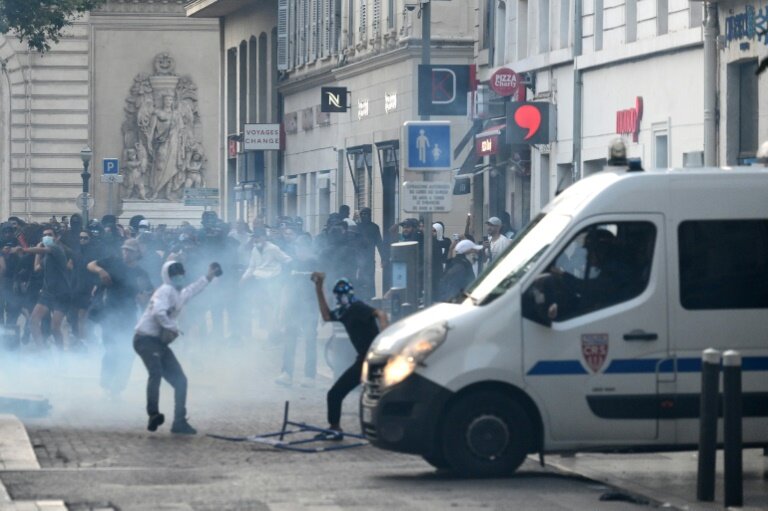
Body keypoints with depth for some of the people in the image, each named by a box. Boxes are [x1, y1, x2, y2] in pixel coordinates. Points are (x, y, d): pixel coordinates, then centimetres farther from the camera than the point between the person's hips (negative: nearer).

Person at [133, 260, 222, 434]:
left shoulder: (180, 294, 20)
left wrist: (208, 277, 51)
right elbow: (159, 312, -26)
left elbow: (193, 289, 42)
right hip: (146, 339, -10)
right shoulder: (166, 291, -9)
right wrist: (172, 328, -22)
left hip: (160, 342, 10)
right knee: (156, 372, -31)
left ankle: (179, 422, 12)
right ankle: (154, 415, -41)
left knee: (180, 380, 6)